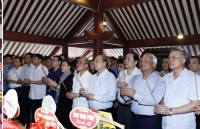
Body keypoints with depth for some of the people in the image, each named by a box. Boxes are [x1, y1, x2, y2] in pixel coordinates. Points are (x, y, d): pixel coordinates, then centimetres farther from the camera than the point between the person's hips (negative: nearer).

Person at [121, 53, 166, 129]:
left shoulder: (160, 81, -9)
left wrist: (135, 95, -29)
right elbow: (128, 98, 5)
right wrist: (124, 94, -17)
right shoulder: (135, 78, 7)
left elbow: (155, 100, -23)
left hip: (150, 121, -4)